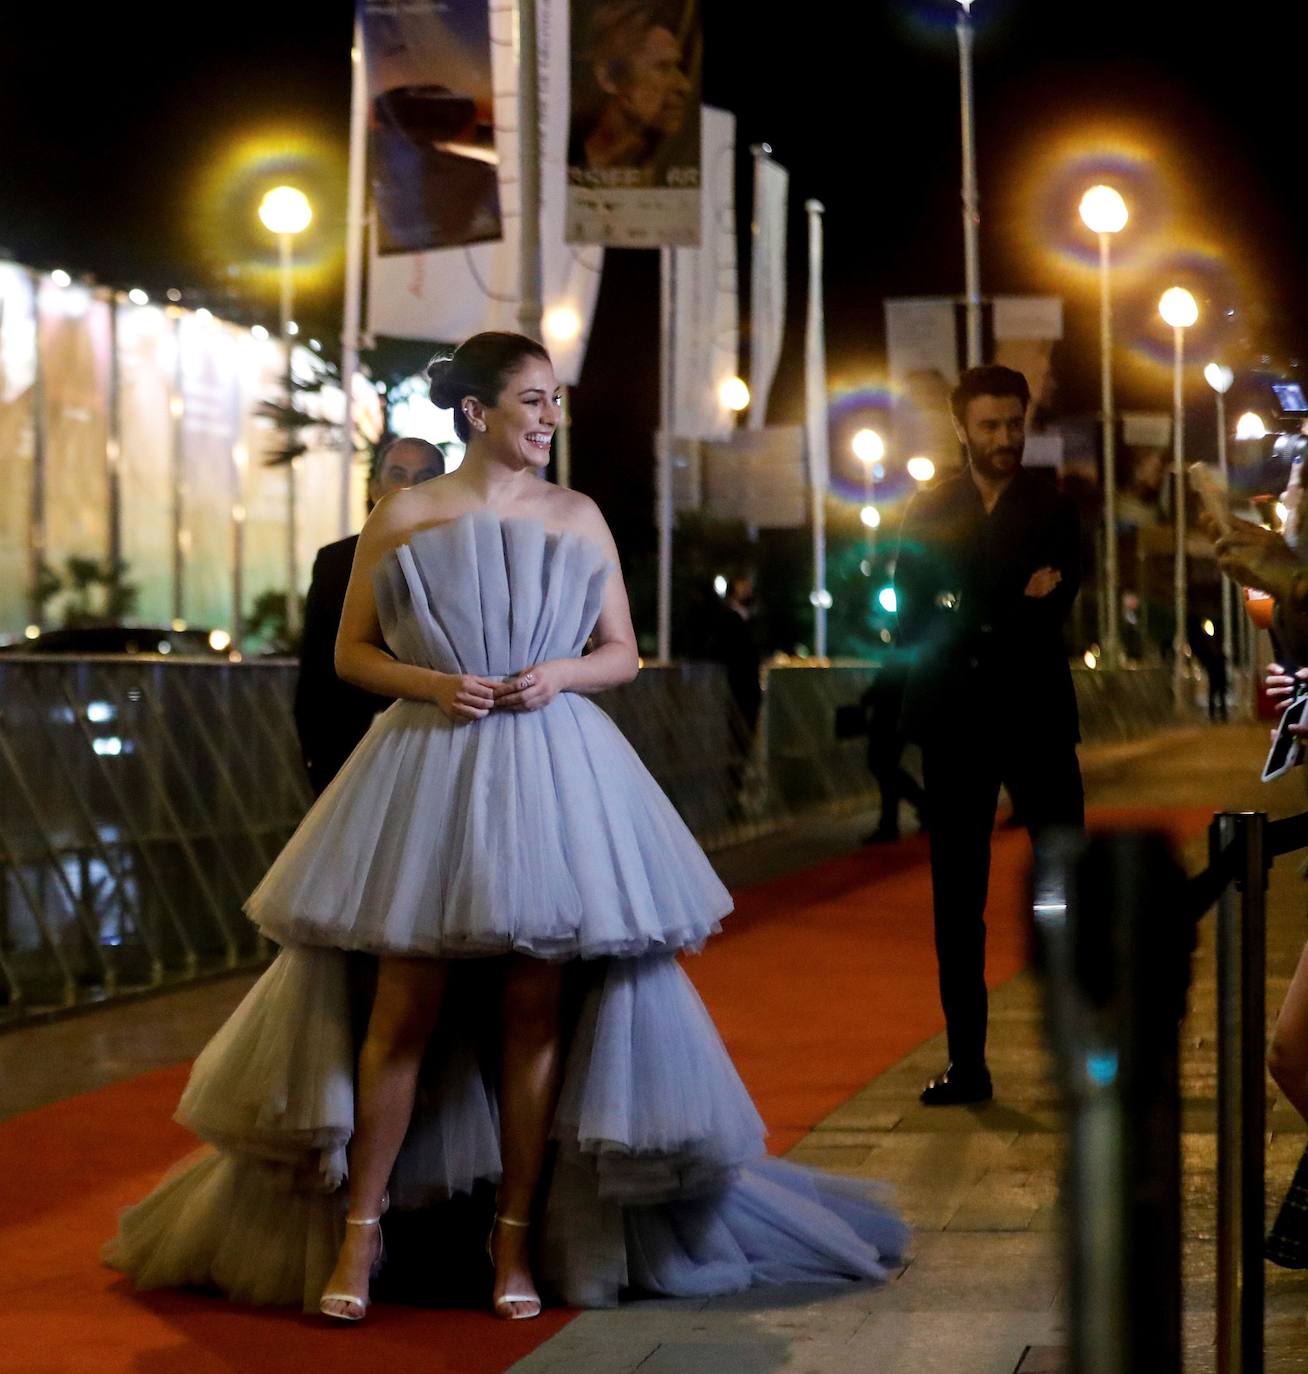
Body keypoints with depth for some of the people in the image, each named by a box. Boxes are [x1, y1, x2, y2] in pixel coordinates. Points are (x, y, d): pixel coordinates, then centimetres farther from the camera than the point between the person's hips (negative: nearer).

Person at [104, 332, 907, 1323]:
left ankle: (518, 1240, 8)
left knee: (536, 1009, 0)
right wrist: (430, 684, -11)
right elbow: (352, 652, 7)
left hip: (552, 774, 2)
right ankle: (358, 1233, 5)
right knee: (407, 1008, -4)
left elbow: (623, 654, 12)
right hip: (428, 769, -2)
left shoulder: (578, 517, 11)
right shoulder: (402, 518, 5)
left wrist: (560, 674, -8)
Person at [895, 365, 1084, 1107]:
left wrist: (966, 621, -13)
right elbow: (911, 623, 1)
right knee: (957, 898, 3)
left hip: (1036, 719, -2)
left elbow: (1050, 617, -8)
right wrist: (1009, 616, -10)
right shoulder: (930, 514, 9)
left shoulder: (1054, 509, 4)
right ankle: (968, 1061, 7)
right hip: (956, 724, 2)